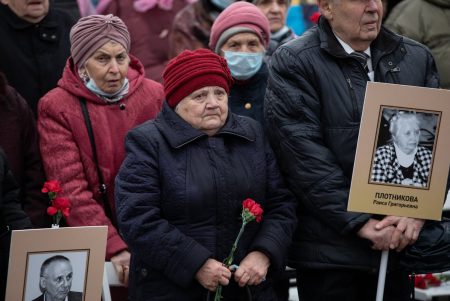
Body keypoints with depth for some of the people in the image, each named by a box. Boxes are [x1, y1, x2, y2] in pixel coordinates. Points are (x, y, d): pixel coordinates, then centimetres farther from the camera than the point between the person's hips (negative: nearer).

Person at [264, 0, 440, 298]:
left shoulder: (417, 58, 10)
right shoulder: (294, 63, -5)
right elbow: (306, 158, -12)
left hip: (400, 242, 4)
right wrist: (360, 223, -16)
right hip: (331, 248, -4)